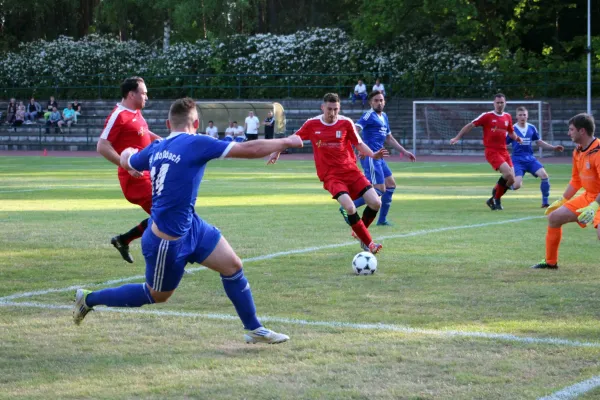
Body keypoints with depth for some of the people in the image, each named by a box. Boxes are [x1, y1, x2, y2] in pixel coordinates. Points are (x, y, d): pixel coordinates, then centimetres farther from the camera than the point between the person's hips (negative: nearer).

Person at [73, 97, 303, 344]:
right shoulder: (196, 144, -20)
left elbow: (126, 161, 24)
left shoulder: (156, 148, 2)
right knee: (156, 296, 12)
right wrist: (285, 142, -5)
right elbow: (249, 150, -18)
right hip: (168, 240, -8)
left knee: (233, 266, 6)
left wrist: (128, 153, 48)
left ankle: (254, 329, 16)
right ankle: (89, 299, 26)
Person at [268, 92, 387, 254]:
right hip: (330, 175, -2)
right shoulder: (312, 124, -3)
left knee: (375, 203, -10)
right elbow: (293, 138, 13)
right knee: (349, 207, -25)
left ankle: (359, 233, 19)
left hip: (351, 170, 2)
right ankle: (368, 243, -9)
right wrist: (276, 152, 14)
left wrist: (373, 155, -12)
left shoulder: (346, 123, -2)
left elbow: (359, 144, 5)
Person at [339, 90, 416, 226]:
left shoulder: (384, 117, 18)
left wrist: (404, 152, 31)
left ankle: (382, 219, 19)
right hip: (370, 157, -9)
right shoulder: (369, 116, -9)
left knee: (391, 185, 12)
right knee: (380, 190, -13)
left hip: (379, 157, 9)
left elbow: (389, 138, 30)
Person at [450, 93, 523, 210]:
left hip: (503, 151, 6)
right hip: (491, 151, -6)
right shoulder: (487, 116, -4)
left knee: (511, 180, 2)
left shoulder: (508, 117, 11)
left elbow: (511, 132, 26)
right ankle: (497, 200, -4)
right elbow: (470, 125, -2)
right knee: (508, 173, -23)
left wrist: (517, 138, 4)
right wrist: (457, 137, -6)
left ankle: (493, 199, 21)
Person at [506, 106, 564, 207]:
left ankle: (545, 202, -6)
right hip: (517, 160, -4)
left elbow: (539, 142, 20)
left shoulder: (532, 128, 7)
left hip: (530, 158, 4)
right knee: (517, 186, -21)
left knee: (544, 175, -19)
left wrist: (553, 147, 13)